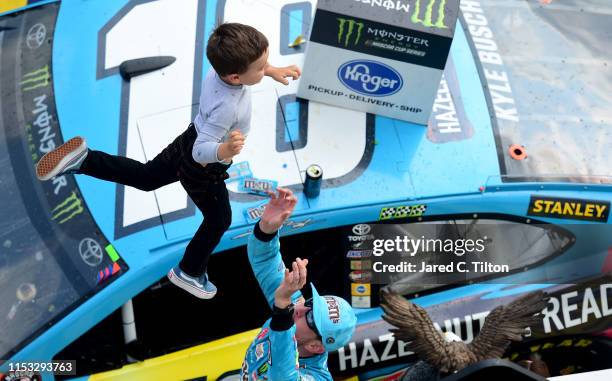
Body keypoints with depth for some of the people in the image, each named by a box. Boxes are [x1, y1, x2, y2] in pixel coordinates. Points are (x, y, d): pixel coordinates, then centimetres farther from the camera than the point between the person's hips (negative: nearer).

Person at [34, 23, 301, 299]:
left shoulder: (223, 66, -19)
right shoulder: (227, 108, -41)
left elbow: (249, 62, 7)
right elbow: (201, 152, -37)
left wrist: (273, 71, 5)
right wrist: (224, 151, -56)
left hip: (187, 143, 7)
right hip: (202, 171, -7)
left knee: (145, 177, 29)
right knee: (219, 220, 17)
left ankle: (84, 160, 12)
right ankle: (189, 272, 36)